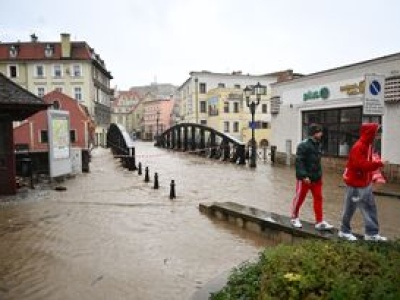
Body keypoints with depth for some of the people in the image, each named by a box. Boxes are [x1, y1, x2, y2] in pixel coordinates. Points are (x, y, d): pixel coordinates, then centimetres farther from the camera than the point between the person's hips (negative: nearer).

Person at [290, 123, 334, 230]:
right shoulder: (304, 145, -16)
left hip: (316, 177, 7)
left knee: (318, 198, 6)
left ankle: (319, 222, 13)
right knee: (299, 198, 6)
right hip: (305, 178, -7)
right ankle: (294, 218, 24)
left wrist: (319, 174, 14)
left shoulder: (318, 144, 10)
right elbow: (299, 161, -20)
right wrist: (304, 176, -24)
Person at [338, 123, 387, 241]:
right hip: (355, 184, -9)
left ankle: (372, 233, 22)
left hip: (366, 184, 9)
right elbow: (361, 165, -30)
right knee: (350, 209, 5)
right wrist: (378, 163, -19)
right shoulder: (358, 147, -23)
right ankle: (344, 231, 21)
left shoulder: (368, 145, 8)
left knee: (370, 208, 12)